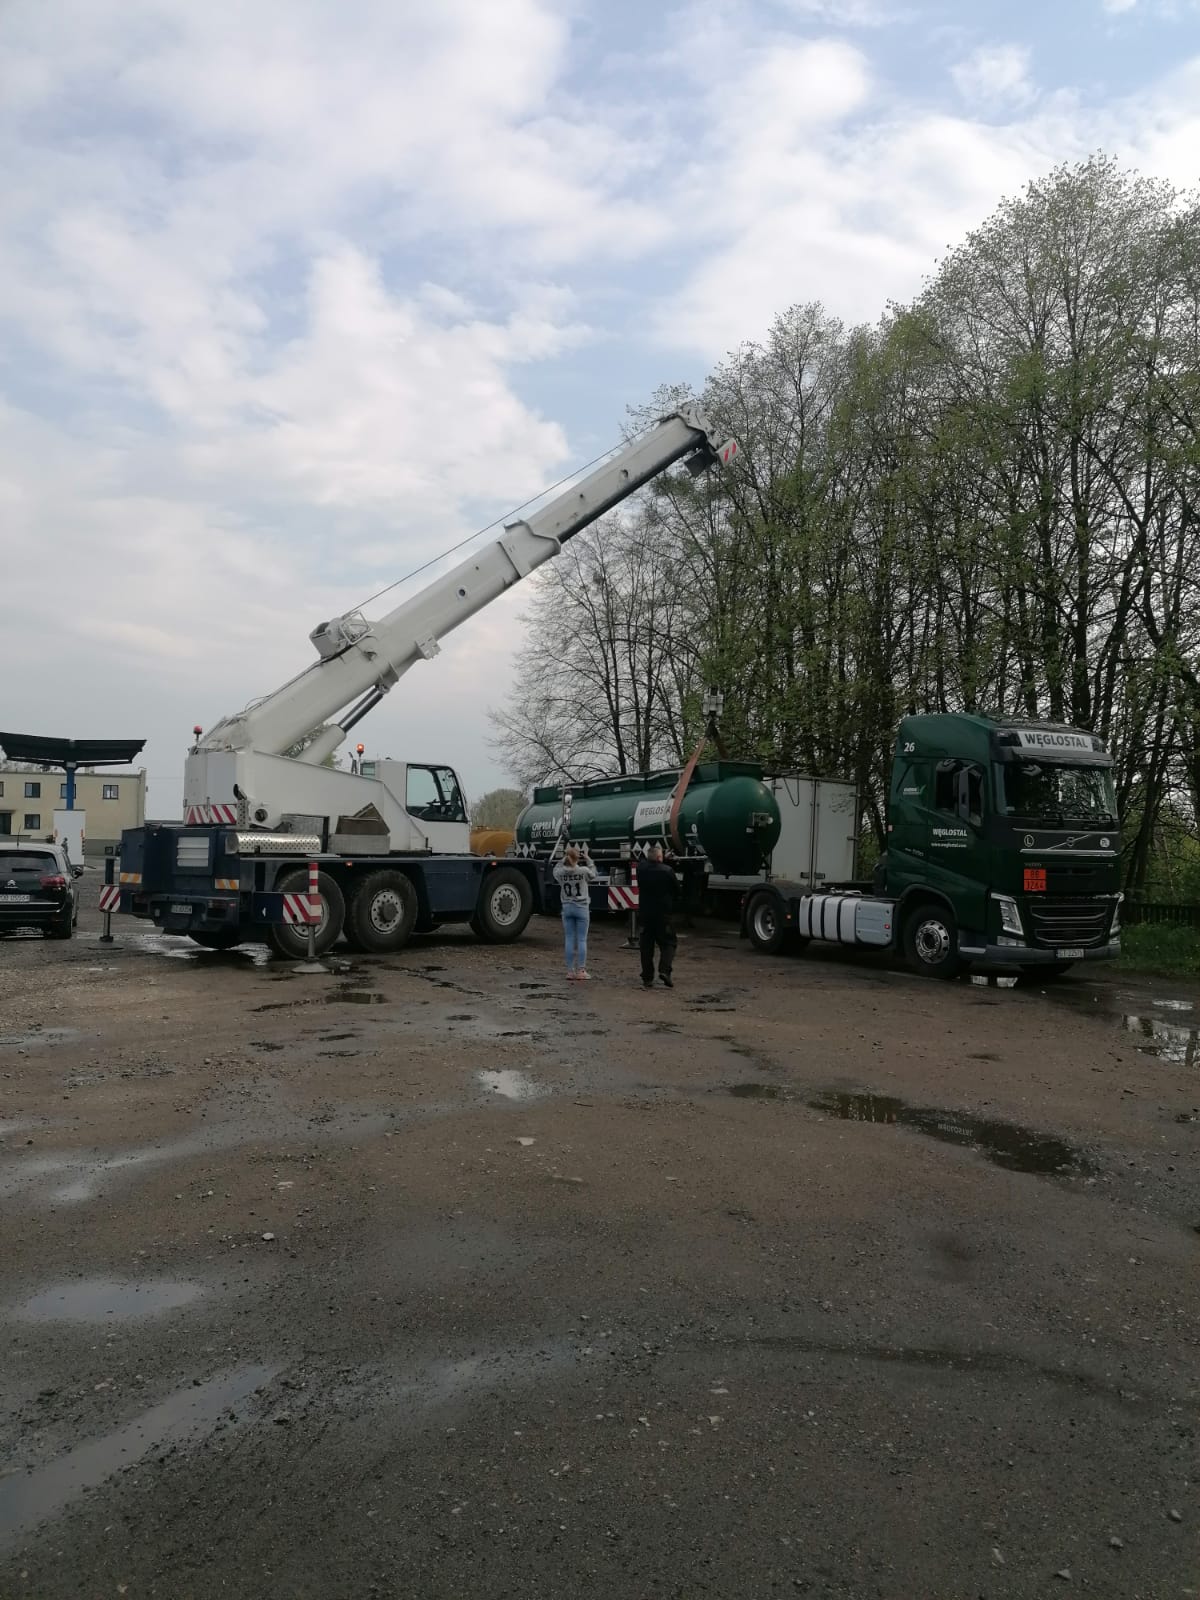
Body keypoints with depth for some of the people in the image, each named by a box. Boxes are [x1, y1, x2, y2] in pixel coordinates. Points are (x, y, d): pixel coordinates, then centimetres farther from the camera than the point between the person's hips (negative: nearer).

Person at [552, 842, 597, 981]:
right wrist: (587, 859, 12)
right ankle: (581, 971, 3)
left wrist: (563, 859, 14)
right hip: (582, 908, -3)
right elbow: (593, 875, 10)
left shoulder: (561, 872, -5)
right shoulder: (583, 871, -12)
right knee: (582, 940, 3)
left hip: (567, 908, 3)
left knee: (569, 940, 7)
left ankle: (570, 971, 9)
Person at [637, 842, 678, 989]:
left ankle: (647, 978, 8)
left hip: (645, 912, 3)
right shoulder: (667, 870, -13)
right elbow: (676, 890, -3)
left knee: (646, 945, 9)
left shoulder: (641, 869, -4)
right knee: (668, 943, 8)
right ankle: (664, 970, -12)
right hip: (663, 913, -3)